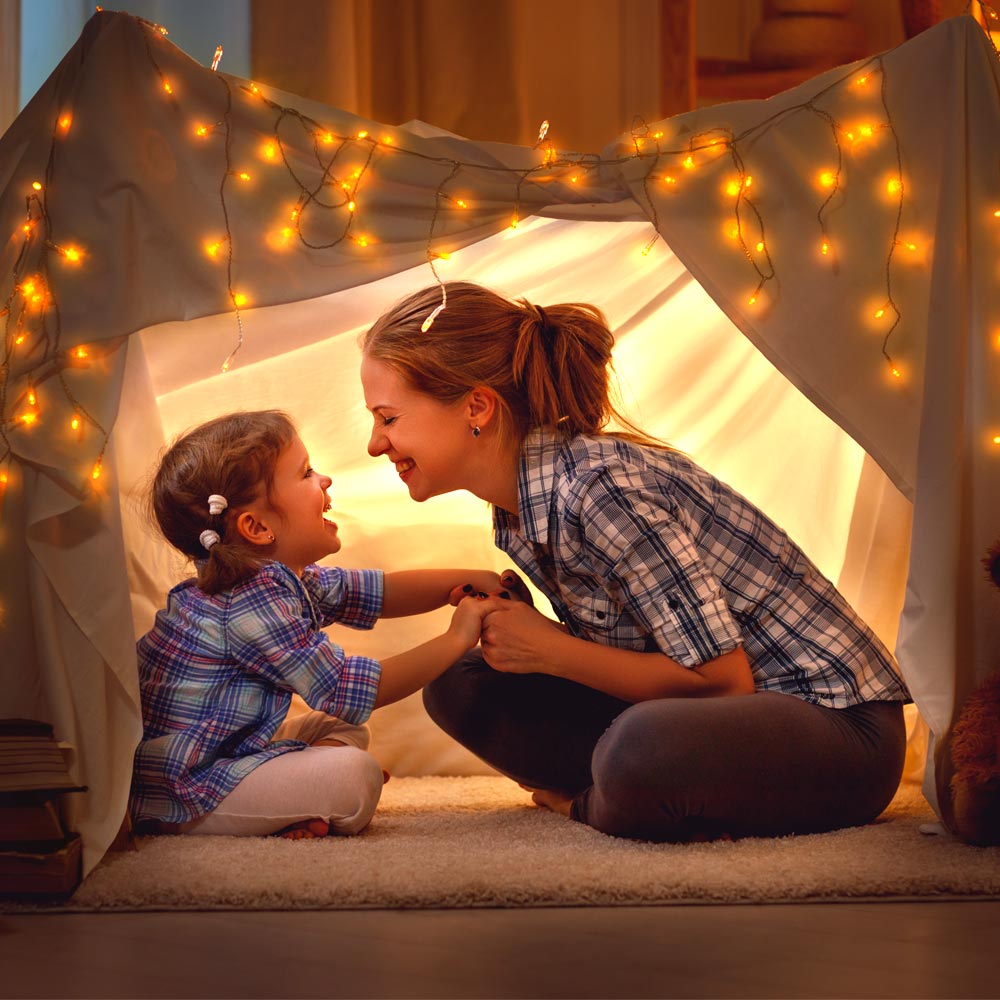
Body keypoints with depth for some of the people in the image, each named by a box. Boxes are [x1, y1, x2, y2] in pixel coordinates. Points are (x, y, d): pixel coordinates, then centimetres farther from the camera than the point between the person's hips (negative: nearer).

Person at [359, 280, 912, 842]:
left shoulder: (601, 487, -24)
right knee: (460, 685, 1)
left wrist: (549, 651, -16)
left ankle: (585, 804, -6)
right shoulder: (517, 509, 5)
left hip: (837, 721, -9)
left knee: (642, 749, -39)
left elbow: (723, 677, -22)